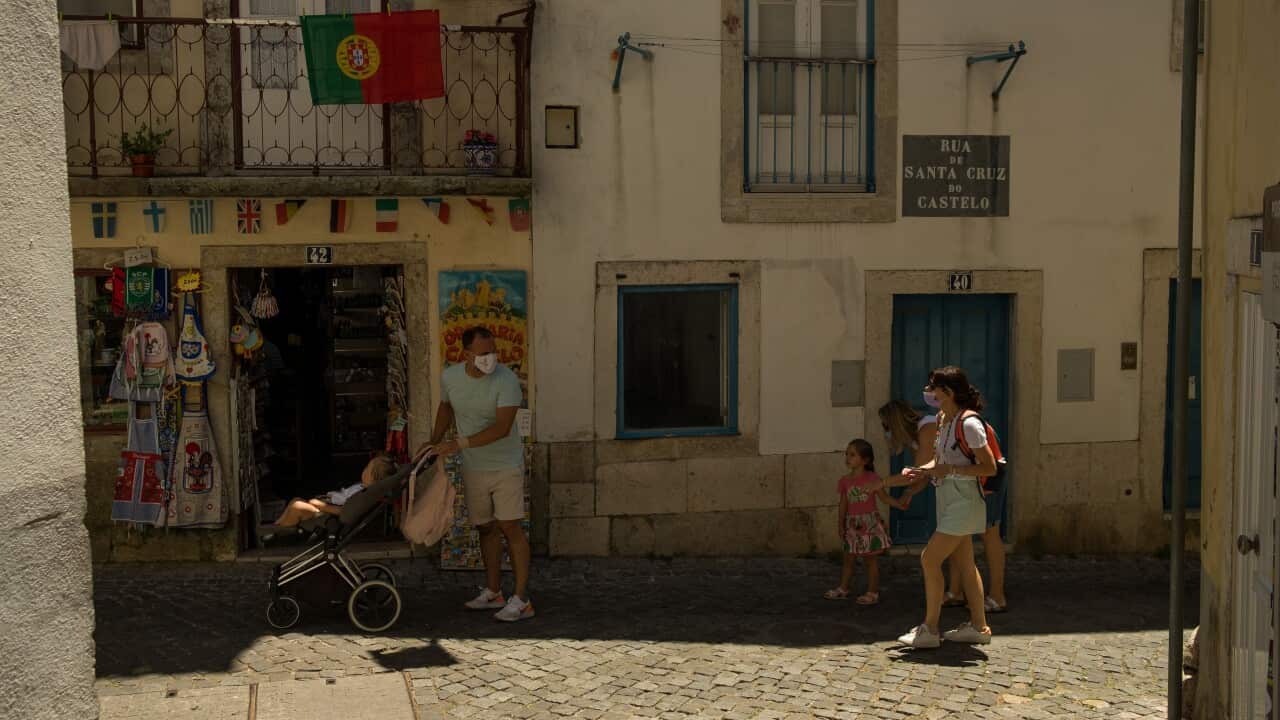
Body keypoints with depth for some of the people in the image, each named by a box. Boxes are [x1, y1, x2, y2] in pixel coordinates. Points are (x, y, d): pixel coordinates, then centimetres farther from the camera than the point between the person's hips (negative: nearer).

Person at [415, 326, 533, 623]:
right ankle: (493, 593, 23)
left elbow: (501, 427, -27)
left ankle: (522, 600, -6)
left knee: (509, 526, -9)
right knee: (486, 529, 12)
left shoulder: (506, 380, -21)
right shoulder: (450, 377, -4)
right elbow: (446, 408, 17)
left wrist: (459, 444, -29)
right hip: (473, 468, 5)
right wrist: (434, 443, 10)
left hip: (506, 466, -5)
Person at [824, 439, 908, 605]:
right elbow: (843, 504, 8)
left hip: (870, 523, -4)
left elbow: (884, 498, -6)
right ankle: (843, 589, 25)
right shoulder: (845, 481, 3)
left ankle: (873, 592, 10)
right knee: (849, 558, 13)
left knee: (871, 559, 2)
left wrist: (901, 504, -21)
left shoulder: (872, 478, -8)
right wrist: (841, 526, 8)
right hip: (853, 525, 4)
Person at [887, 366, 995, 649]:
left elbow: (989, 467, -18)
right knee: (964, 564, 13)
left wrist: (949, 469, -23)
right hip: (948, 500, 9)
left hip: (963, 501, -9)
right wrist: (920, 471, 1)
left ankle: (929, 630, -1)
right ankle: (979, 627, 22)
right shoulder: (943, 418, 10)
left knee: (929, 559, -9)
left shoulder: (968, 423, -18)